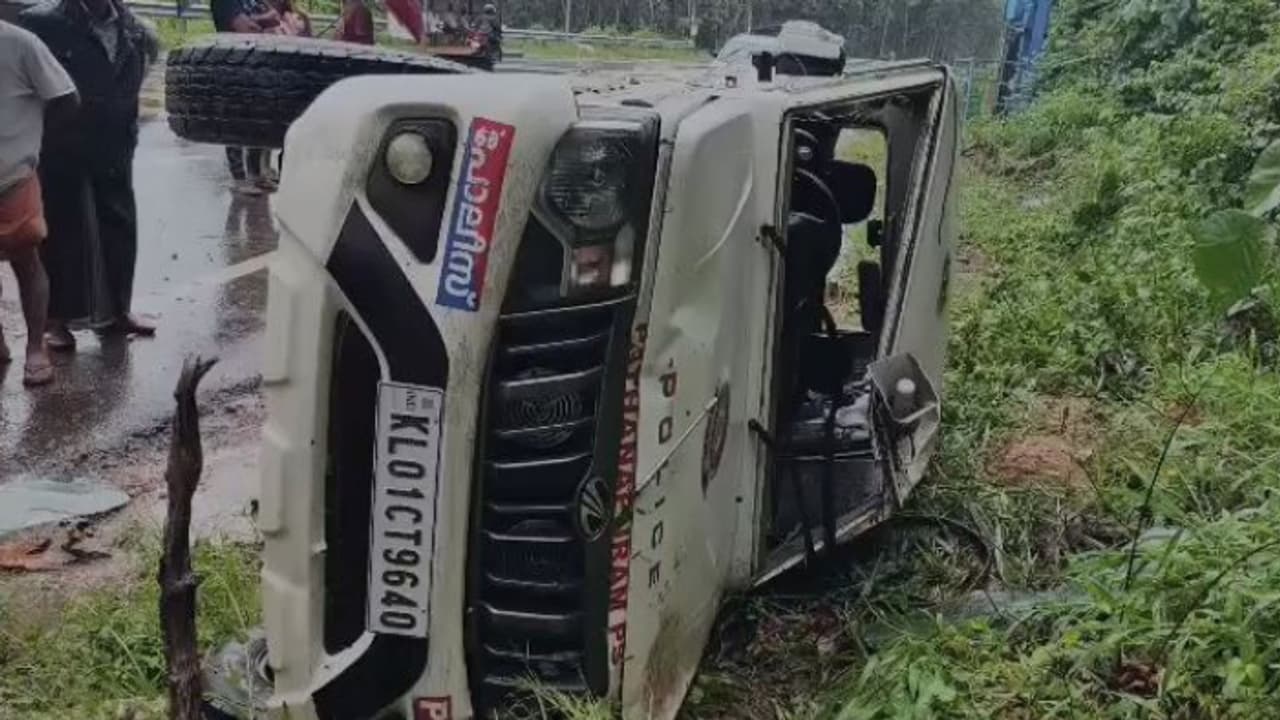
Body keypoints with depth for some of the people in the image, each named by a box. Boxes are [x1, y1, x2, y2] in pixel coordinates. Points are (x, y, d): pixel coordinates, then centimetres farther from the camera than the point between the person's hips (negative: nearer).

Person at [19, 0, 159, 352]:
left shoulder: (135, 30, 0)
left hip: (114, 149, 5)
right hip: (62, 151, -4)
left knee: (119, 228, 12)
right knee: (61, 232, 3)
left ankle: (116, 309, 27)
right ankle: (56, 318, 15)